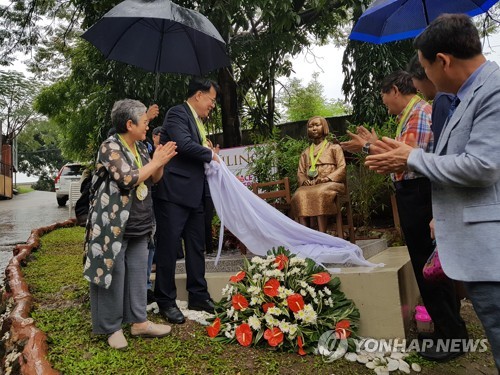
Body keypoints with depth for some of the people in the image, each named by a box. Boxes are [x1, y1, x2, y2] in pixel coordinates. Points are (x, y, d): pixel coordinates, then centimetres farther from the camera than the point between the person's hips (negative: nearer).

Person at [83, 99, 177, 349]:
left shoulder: (140, 148, 11)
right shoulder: (110, 147, -13)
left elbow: (153, 180, 16)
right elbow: (128, 179, -23)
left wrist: (161, 162, -2)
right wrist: (156, 161, -15)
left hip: (139, 225, 8)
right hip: (114, 225, -8)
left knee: (137, 273, 12)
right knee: (113, 275, 2)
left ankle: (139, 321, 24)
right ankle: (112, 327, 16)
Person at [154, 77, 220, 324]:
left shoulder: (198, 121, 20)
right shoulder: (177, 113, -7)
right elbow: (185, 144, -23)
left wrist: (210, 160, 7)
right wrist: (211, 154, -8)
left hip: (194, 194, 9)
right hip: (174, 193, -9)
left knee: (196, 247, 13)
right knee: (169, 247, 0)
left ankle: (198, 296, 25)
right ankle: (166, 302, 12)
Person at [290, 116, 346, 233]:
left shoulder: (334, 148, 16)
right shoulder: (306, 152, 27)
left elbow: (342, 168, 4)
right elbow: (300, 172, 20)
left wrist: (327, 178, -13)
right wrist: (304, 181, -4)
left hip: (331, 183, -3)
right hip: (310, 185, 3)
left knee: (320, 193, -39)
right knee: (299, 195, -33)